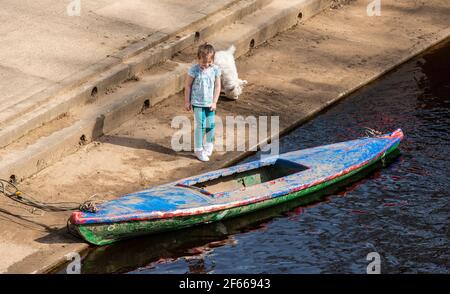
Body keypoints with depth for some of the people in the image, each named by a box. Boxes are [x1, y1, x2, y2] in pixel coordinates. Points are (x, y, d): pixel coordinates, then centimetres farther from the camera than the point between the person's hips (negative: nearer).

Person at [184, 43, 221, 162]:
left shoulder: (215, 69, -8)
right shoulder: (194, 70, -15)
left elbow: (217, 86, 0)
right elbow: (188, 86, -6)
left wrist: (214, 102, -3)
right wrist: (187, 101, -3)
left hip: (210, 103, 3)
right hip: (197, 102, -3)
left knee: (210, 125, 8)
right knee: (200, 125, -1)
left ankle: (209, 145, 31)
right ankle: (198, 149, 10)